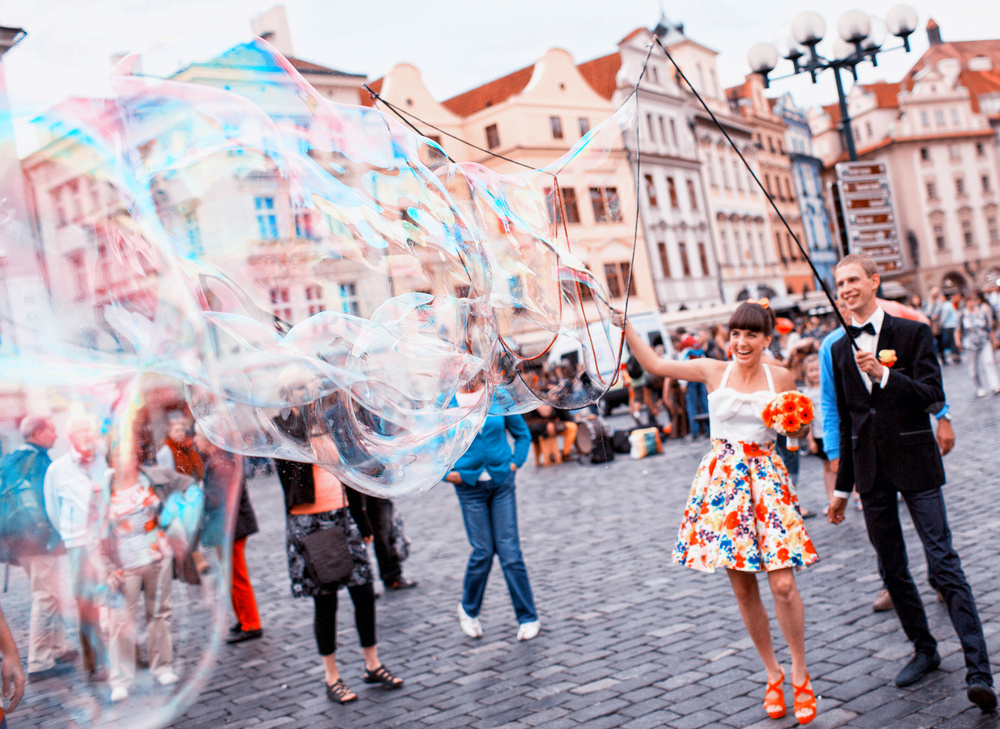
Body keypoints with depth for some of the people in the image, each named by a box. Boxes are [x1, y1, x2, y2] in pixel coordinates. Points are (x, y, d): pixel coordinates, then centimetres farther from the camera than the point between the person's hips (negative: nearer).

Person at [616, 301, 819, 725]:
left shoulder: (781, 378, 2)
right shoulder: (713, 371, 2)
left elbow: (798, 431, 12)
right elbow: (655, 364, 3)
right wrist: (625, 327, -3)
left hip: (766, 478, -1)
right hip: (723, 481, 1)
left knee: (783, 585, -8)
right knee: (743, 588, 6)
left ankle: (800, 676, 13)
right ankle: (773, 674, 25)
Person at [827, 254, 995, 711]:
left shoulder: (912, 333, -2)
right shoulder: (840, 349, 11)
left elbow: (933, 397, -10)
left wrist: (884, 373, -24)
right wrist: (843, 488, 16)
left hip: (914, 463, -5)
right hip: (870, 471, 5)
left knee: (944, 563, -9)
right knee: (892, 568, 10)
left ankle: (979, 672, -9)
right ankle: (924, 650, 26)